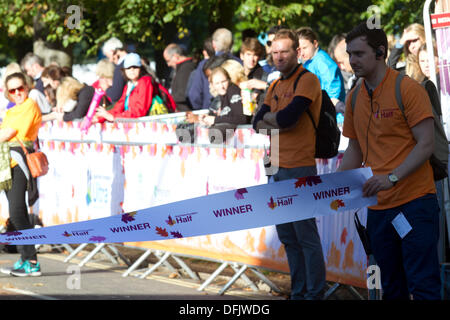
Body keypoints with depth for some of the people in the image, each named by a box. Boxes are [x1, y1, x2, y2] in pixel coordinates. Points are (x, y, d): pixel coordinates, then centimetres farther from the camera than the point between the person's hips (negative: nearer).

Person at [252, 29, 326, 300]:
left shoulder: (308, 80, -7)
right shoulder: (276, 86, 18)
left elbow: (288, 117, -18)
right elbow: (258, 123, 11)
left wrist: (269, 118, 1)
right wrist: (280, 123, -8)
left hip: (299, 169, -8)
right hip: (277, 168, 8)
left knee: (306, 235, -7)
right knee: (287, 237, 12)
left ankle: (314, 294, -4)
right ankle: (298, 293, 19)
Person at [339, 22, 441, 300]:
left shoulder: (408, 89, -9)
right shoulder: (355, 98, 11)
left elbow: (426, 144, -12)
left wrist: (392, 177, -23)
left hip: (415, 203, -6)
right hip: (378, 207, 7)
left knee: (423, 286, -10)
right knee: (392, 289, 10)